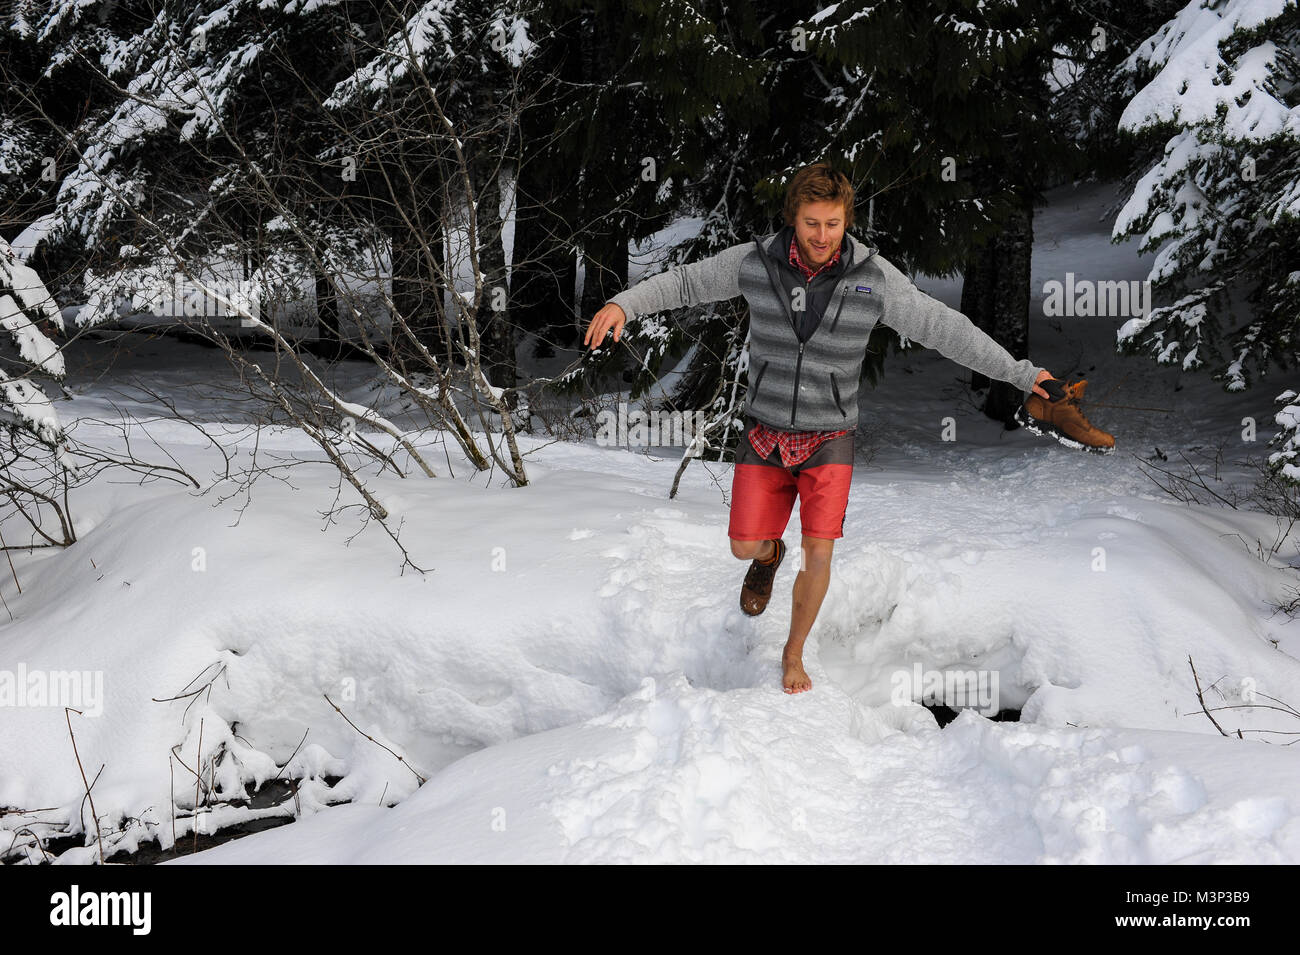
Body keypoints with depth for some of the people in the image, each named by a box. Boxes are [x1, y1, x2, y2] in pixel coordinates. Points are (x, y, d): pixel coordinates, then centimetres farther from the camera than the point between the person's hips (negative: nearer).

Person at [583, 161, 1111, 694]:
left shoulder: (874, 276, -15)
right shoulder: (756, 262, -12)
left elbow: (945, 329, -9)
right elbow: (685, 282, 1)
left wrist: (1020, 374, -9)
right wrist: (623, 304, -12)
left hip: (829, 437, -1)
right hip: (765, 430, 1)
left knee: (818, 553, -8)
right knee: (745, 546, 0)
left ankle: (794, 654, 17)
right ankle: (769, 556, 41)